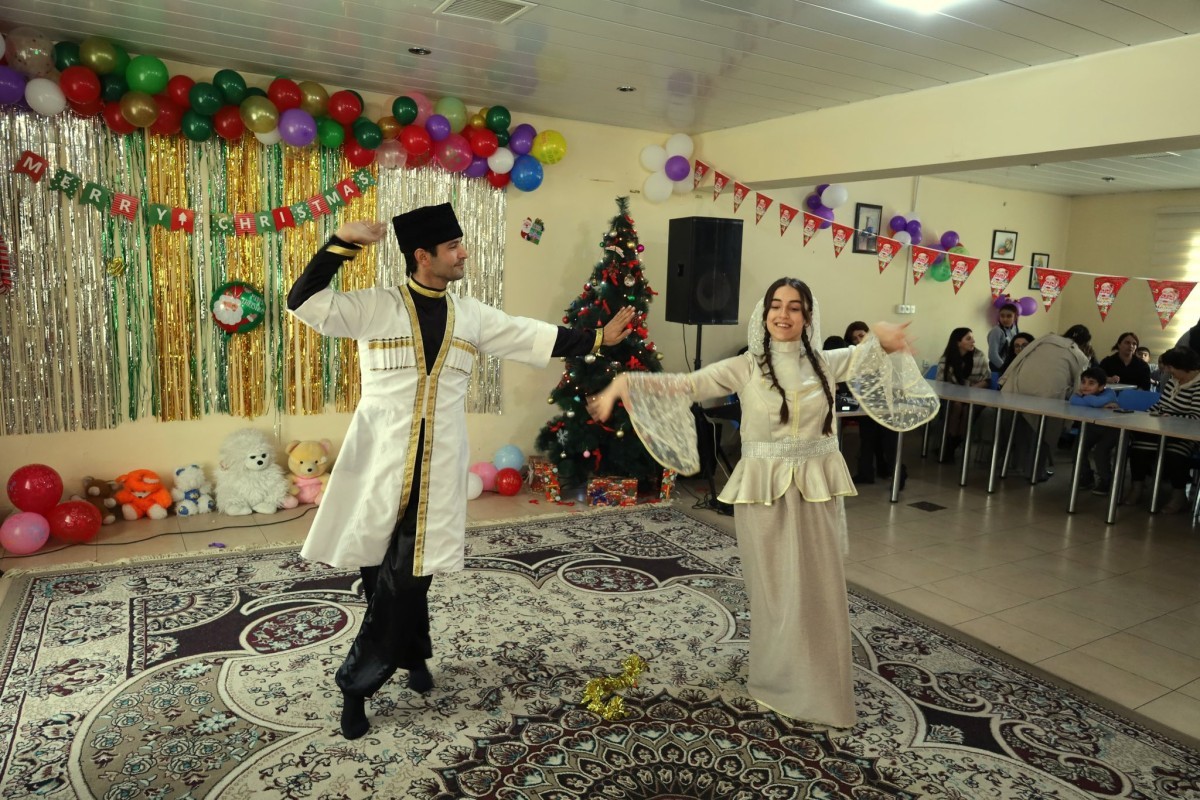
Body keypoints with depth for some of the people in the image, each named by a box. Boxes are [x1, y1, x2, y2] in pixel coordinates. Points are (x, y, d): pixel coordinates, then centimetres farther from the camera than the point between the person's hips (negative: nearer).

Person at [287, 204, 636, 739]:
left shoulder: (470, 316, 9)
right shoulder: (376, 306, -3)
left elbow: (535, 338, 10)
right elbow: (304, 304, -8)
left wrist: (597, 338, 7)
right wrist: (343, 241, -15)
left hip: (437, 467, 2)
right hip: (381, 461, -2)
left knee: (408, 574, 1)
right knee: (381, 573, 5)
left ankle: (356, 683, 20)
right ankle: (414, 655, 29)